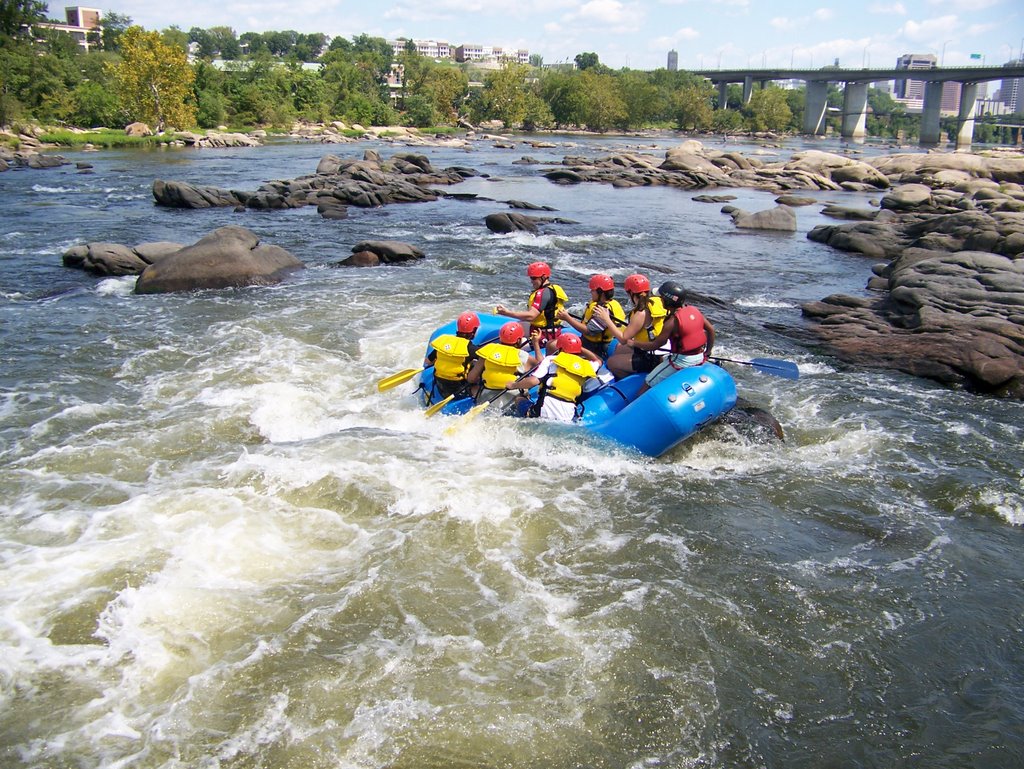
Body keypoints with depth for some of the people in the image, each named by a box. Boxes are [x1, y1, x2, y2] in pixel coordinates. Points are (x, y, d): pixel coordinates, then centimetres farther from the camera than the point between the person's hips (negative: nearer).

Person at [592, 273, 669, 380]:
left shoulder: (641, 314, -26)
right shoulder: (656, 301, -1)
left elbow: (623, 339, -23)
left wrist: (606, 319, -20)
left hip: (651, 359, -10)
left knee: (611, 362, 3)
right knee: (618, 349, 26)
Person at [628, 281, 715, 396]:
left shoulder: (672, 322, -20)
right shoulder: (694, 310, 0)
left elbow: (656, 345, -14)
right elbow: (711, 329, 8)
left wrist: (634, 343, -2)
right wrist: (708, 352, 20)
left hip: (681, 361, -8)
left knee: (646, 386, -4)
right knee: (662, 359, 34)